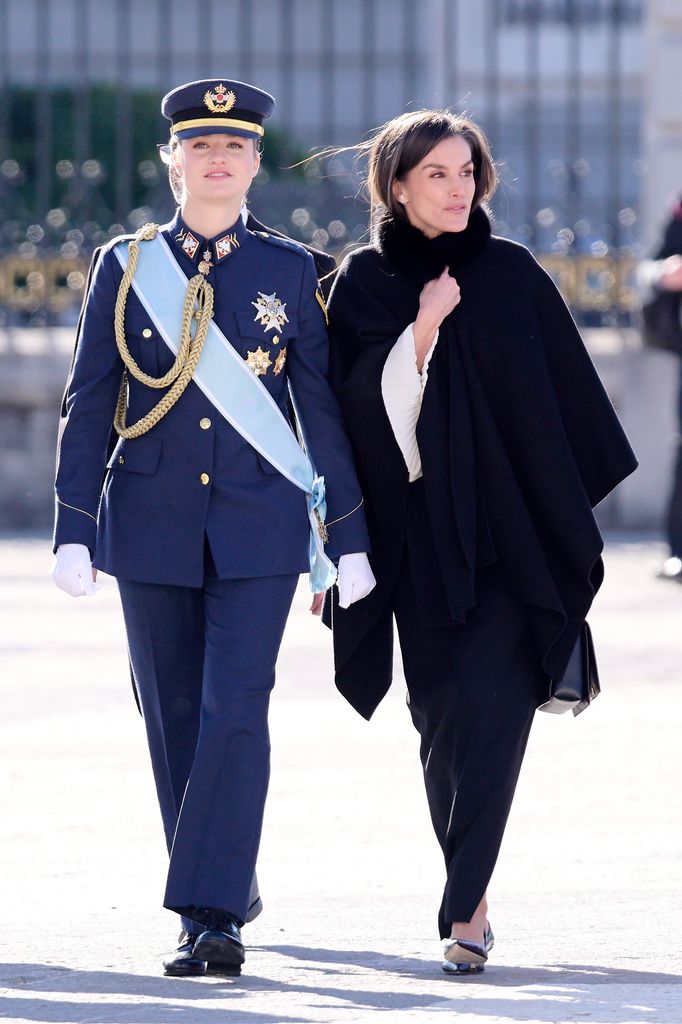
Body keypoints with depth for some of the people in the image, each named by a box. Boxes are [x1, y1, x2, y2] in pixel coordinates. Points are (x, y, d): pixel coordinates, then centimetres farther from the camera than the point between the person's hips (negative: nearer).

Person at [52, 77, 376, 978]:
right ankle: (227, 889, 22)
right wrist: (75, 529, -3)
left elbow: (323, 406, 5)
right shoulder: (126, 268, 4)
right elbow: (90, 405, 4)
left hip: (259, 528, -1)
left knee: (236, 713, -12)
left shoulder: (288, 271, 4)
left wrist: (348, 536, 2)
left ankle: (211, 914, -14)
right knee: (175, 723, 6)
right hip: (153, 524, 1)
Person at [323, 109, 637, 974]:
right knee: (443, 717, 7)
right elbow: (359, 408, -6)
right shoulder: (363, 285, 2)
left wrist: (576, 513, 4)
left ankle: (466, 907, -14)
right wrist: (421, 330, -17)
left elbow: (567, 393, 6)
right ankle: (471, 889, 24)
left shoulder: (513, 275, 3)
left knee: (491, 710, -11)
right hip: (418, 533, 1)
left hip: (510, 532, -1)